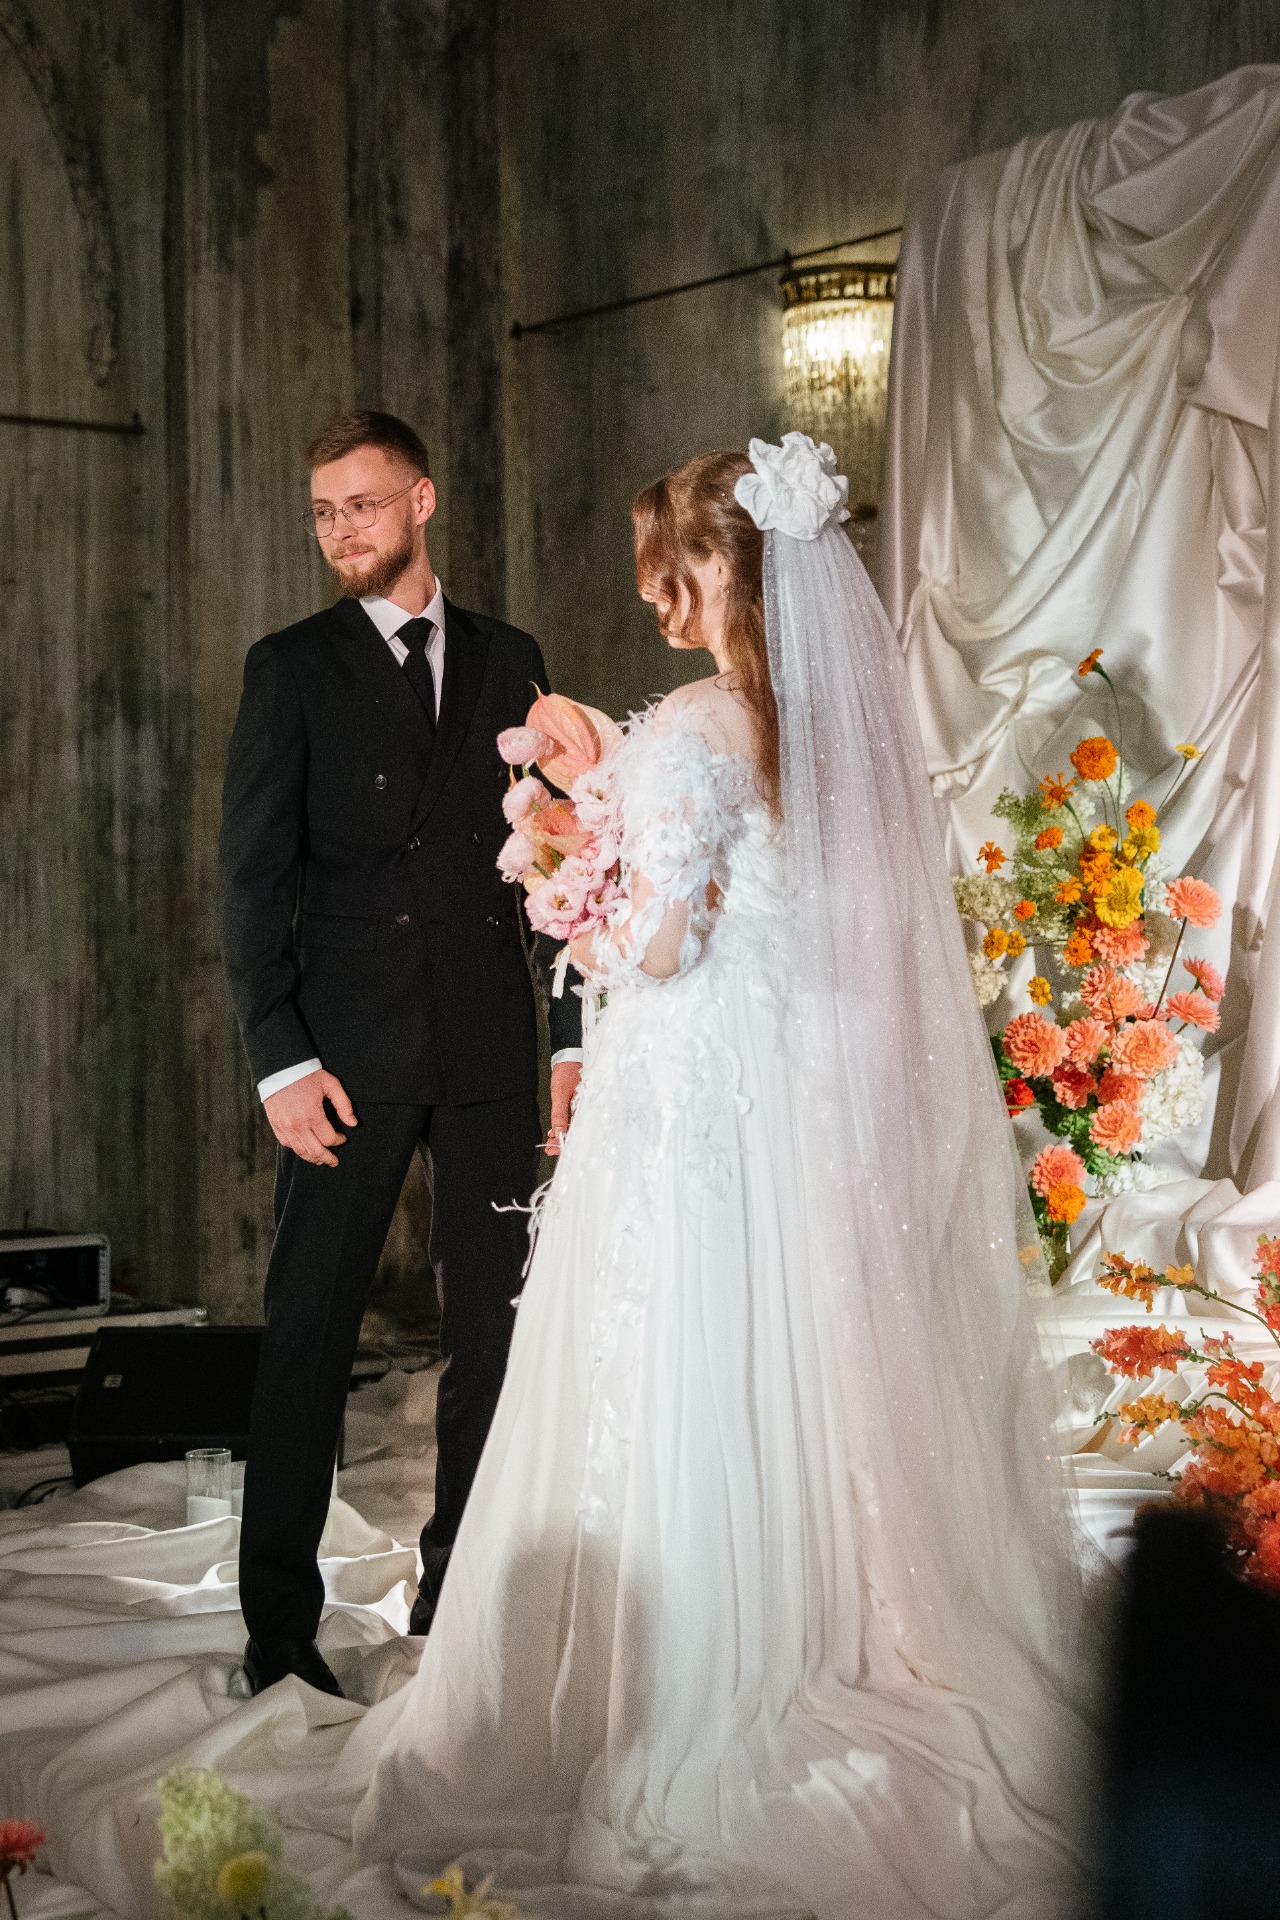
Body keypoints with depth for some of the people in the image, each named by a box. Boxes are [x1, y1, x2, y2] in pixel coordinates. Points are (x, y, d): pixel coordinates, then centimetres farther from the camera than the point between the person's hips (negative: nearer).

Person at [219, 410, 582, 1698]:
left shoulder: (507, 661, 10)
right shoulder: (291, 668, 3)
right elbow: (254, 877, -2)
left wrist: (574, 1032, 6)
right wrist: (279, 1058, -10)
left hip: (491, 1047, 3)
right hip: (351, 1050, -3)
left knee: (494, 1325, 7)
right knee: (308, 1335, 1)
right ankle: (279, 1624, 9)